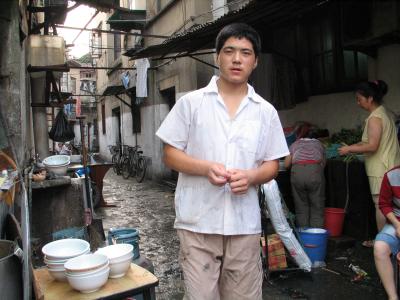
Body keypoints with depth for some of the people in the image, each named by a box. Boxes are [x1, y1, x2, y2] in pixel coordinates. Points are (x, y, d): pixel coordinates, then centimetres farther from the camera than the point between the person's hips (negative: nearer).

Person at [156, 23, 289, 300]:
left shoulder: (266, 111, 6)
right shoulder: (191, 102, 0)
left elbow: (272, 165, 9)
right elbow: (170, 154, 1)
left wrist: (250, 176, -13)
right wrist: (206, 168, -17)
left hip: (245, 224, 3)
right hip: (198, 222, -2)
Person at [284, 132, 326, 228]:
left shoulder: (295, 144, 28)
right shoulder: (319, 144, 31)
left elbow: (286, 164, 20)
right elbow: (323, 163, 23)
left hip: (297, 172, 0)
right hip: (315, 171, 0)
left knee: (301, 208, 9)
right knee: (317, 208, 7)